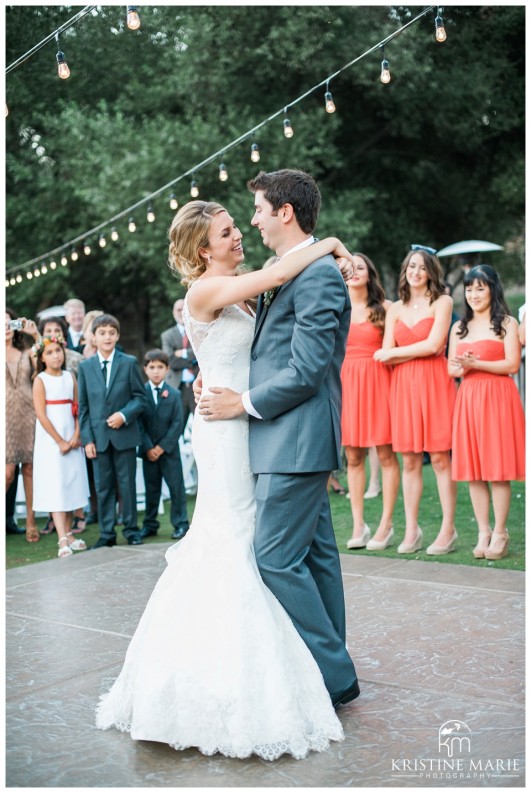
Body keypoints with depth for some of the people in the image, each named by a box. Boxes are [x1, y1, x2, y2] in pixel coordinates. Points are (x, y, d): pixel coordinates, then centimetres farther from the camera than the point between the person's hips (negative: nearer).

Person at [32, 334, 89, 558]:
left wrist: (76, 436, -7)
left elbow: (77, 408, 6)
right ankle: (62, 541, -10)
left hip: (71, 440, 5)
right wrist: (60, 441, -12)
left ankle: (68, 534, 17)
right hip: (50, 440, -5)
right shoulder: (40, 380, -6)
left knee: (71, 484, 8)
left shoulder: (70, 377, 7)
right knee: (55, 488, -6)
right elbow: (41, 415, -10)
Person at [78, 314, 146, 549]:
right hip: (99, 435, 1)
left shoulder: (129, 363, 1)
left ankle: (131, 531, 16)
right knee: (103, 487, 6)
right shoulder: (85, 366, 6)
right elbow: (83, 406, 6)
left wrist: (124, 415, -15)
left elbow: (140, 397, 2)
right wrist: (87, 438, -1)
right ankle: (106, 534, 14)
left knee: (127, 485, 5)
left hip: (124, 434, -1)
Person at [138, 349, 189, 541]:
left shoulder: (174, 394, -2)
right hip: (148, 451, 1)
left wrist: (162, 447, -12)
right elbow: (139, 423, -3)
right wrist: (148, 448, -11)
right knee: (151, 488, 10)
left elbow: (177, 424, -5)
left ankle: (180, 523, 10)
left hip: (169, 450, -1)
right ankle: (150, 524, 19)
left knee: (176, 486, 2)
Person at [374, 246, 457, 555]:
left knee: (440, 457, -3)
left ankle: (449, 530, 3)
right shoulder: (396, 309, 14)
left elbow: (434, 345, -9)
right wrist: (421, 350, -7)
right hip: (403, 385, 4)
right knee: (410, 460, 4)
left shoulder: (442, 302, 2)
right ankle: (412, 530, 10)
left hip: (435, 383, -4)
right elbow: (387, 357, 6)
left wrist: (396, 352, 0)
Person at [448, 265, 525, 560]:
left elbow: (513, 364, -7)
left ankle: (500, 534, 4)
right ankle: (483, 532, 10)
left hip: (498, 398, -4)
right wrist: (460, 369, -8)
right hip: (467, 398, 5)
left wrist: (476, 364, -16)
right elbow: (450, 368, 15)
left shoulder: (507, 323, 3)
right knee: (473, 469, 2)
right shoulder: (460, 328, 17)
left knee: (498, 469, -4)